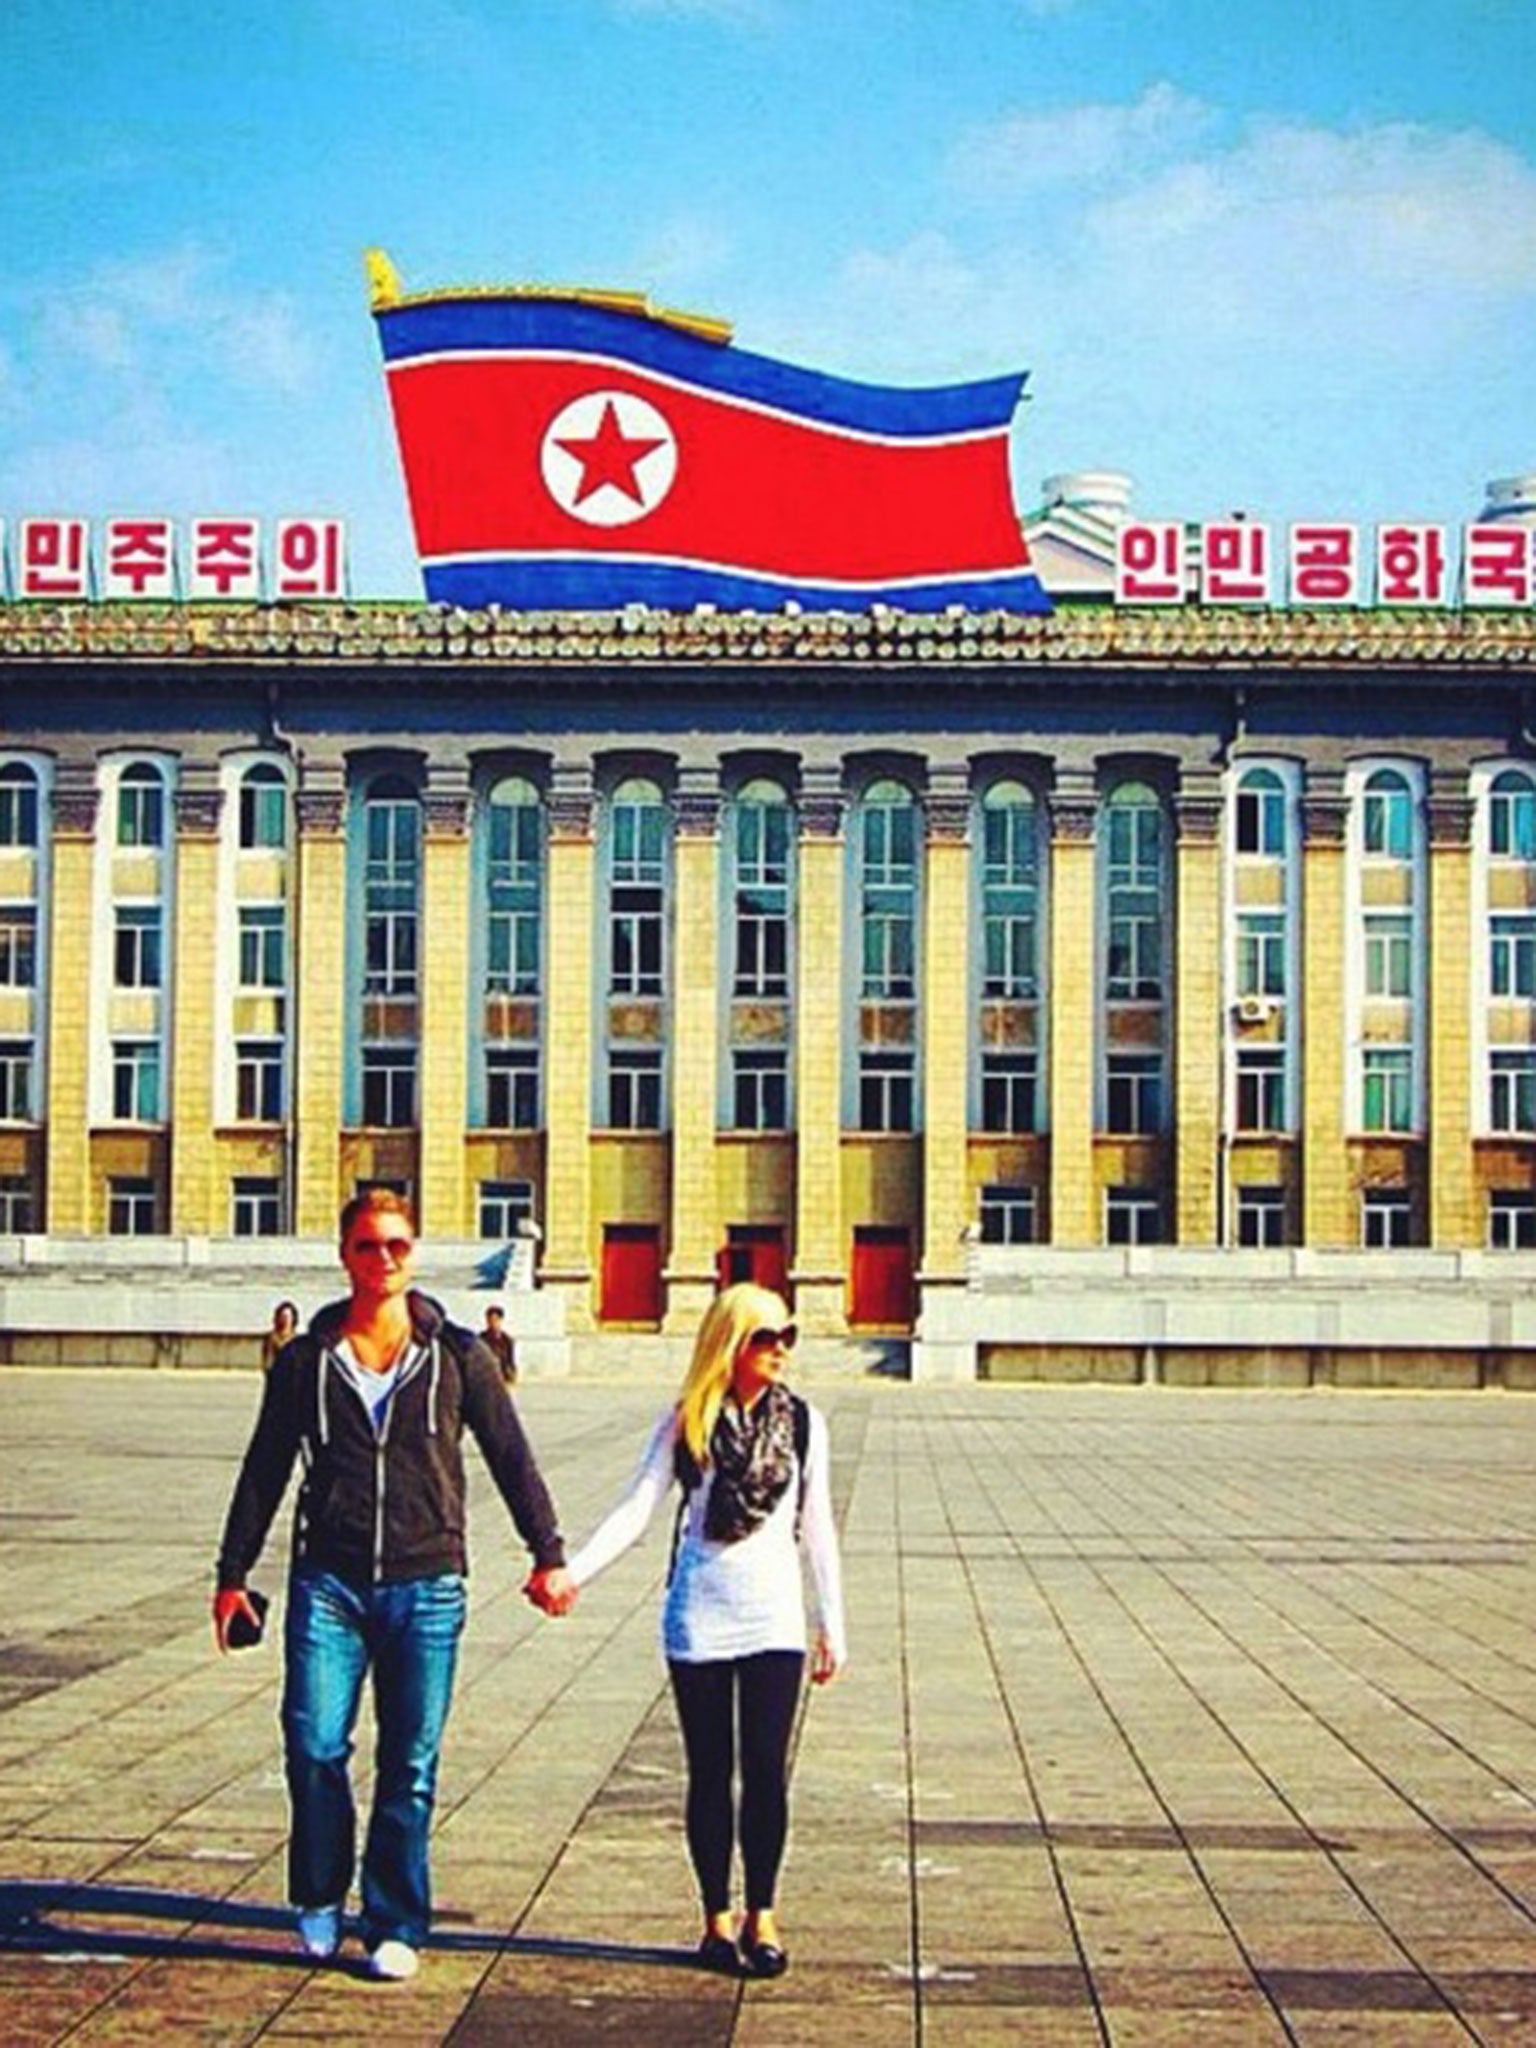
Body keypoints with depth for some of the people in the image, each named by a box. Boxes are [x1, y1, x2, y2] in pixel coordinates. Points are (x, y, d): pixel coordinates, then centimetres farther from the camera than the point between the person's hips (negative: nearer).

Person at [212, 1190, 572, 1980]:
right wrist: (233, 1573, 13)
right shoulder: (306, 1360, 7)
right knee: (314, 1745, -7)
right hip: (327, 1581, 0)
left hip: (425, 1586, 0)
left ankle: (395, 1926, 13)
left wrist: (547, 1553, 8)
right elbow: (263, 1471, 13)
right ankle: (320, 1901, 17)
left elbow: (510, 1457, 10)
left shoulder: (456, 1354, 6)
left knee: (410, 1764, 1)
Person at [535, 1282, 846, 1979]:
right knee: (710, 1773, 6)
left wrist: (833, 1626, 8)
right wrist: (571, 1572, -19)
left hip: (775, 1618, 1)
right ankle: (717, 1917, 18)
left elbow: (816, 1528, 8)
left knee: (766, 1770, -3)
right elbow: (636, 1508, -6)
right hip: (698, 1619, -1)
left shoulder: (801, 1421, 3)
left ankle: (762, 1914, 12)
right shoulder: (686, 1421, -1)